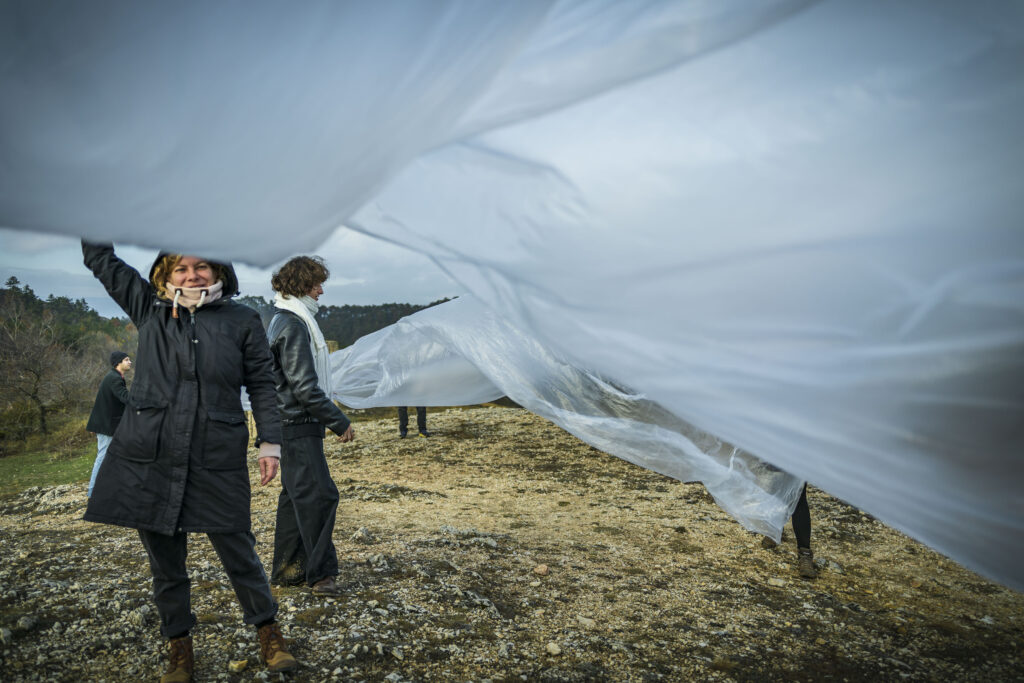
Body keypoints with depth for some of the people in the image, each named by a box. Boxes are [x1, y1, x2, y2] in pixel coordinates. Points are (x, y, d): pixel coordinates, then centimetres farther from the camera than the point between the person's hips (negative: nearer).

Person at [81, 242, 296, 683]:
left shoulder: (242, 321, 3)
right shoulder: (149, 309, 8)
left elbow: (262, 383, 4)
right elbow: (99, 257, 15)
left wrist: (270, 442, -3)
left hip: (217, 460, -2)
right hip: (149, 457, 2)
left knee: (237, 551, 5)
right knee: (165, 558, 12)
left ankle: (267, 631, 24)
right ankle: (178, 646, 30)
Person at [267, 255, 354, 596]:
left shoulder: (284, 321, 17)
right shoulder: (294, 325, -16)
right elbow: (304, 386, -21)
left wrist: (330, 418, 21)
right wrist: (339, 421, -15)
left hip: (293, 425, 11)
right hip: (298, 426, -11)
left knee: (296, 495, 15)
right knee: (319, 494, -7)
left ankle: (287, 568, 23)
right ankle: (320, 572, 1)